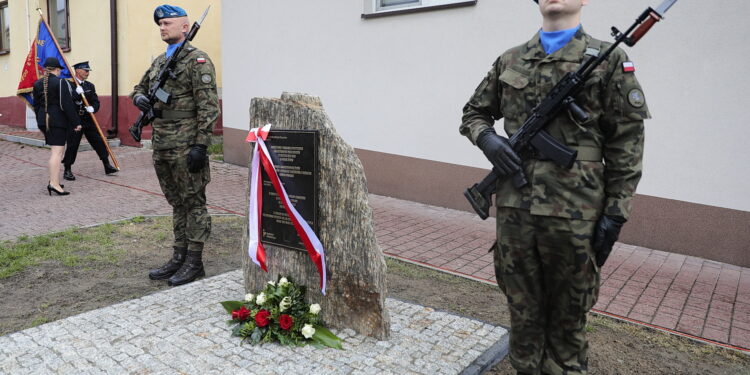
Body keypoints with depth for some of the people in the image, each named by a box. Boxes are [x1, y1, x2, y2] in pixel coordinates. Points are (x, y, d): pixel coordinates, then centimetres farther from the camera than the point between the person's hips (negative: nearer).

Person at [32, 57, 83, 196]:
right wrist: (76, 122, -12)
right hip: (58, 120, -8)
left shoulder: (37, 84, 11)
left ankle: (53, 179, 20)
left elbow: (36, 105, 16)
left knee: (55, 150, 18)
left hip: (43, 120, 8)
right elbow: (67, 105, -16)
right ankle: (54, 183, -14)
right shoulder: (61, 83, -11)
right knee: (57, 151, -9)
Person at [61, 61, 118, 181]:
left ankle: (107, 166, 11)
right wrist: (77, 94, -24)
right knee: (72, 145, -2)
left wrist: (93, 108, -15)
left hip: (88, 119, 5)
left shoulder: (90, 86, 12)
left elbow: (96, 102, 6)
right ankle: (67, 171, 9)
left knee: (99, 142, 4)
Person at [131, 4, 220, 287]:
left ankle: (194, 263, 9)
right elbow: (140, 87, 31)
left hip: (185, 145, -9)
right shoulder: (159, 61, 18)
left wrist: (200, 145, -20)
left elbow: (208, 106, -15)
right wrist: (139, 97, 5)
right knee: (176, 203, 14)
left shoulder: (197, 60, -8)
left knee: (193, 203, 0)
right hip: (161, 144, 9)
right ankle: (179, 257, 24)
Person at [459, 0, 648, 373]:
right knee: (523, 308, 15)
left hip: (573, 213, -2)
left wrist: (616, 212, -7)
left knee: (568, 314, 12)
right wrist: (486, 139, -3)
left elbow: (626, 142, -1)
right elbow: (474, 113, 20)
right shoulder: (509, 61, 12)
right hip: (514, 209, 3)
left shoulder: (608, 59, 2)